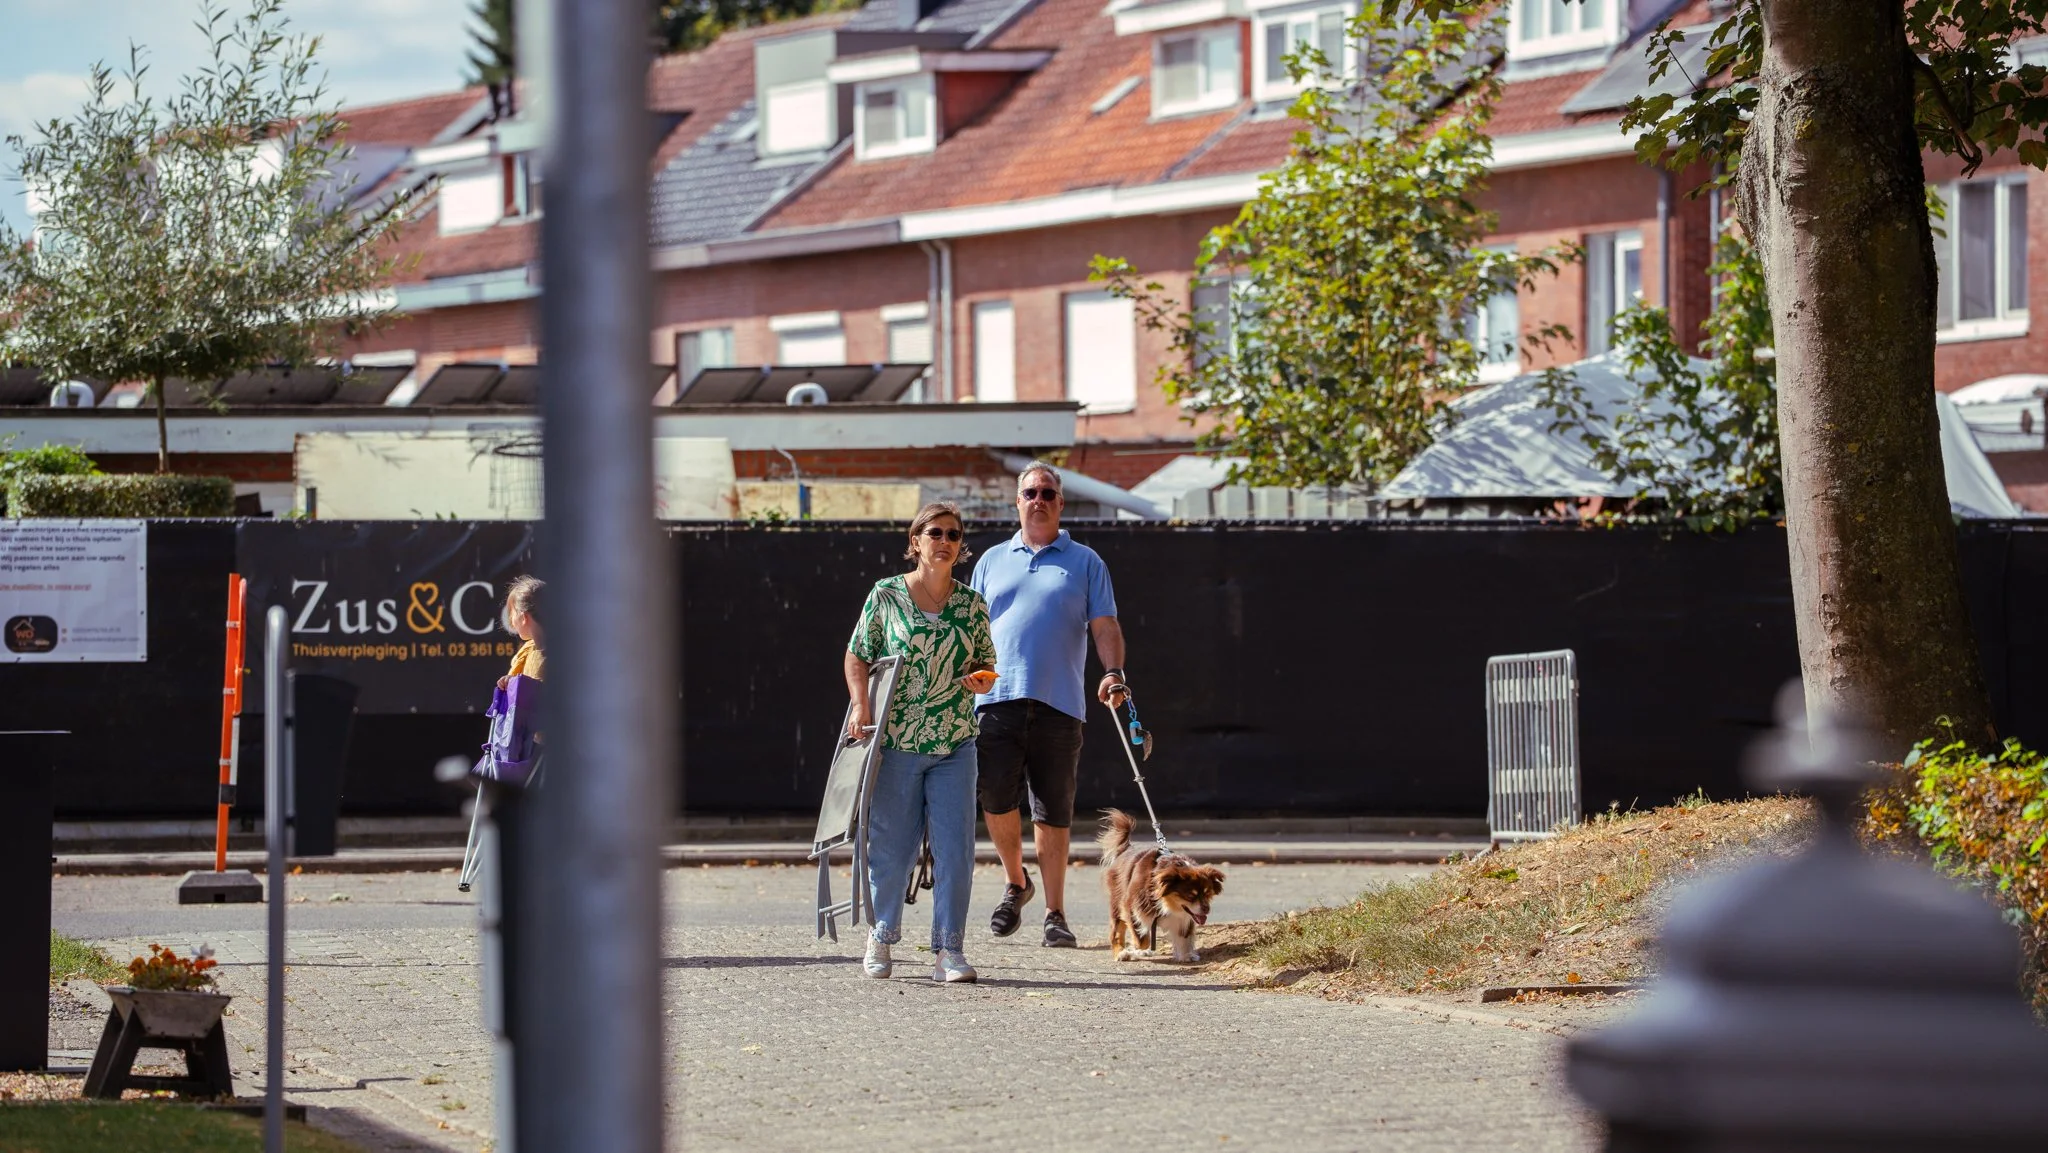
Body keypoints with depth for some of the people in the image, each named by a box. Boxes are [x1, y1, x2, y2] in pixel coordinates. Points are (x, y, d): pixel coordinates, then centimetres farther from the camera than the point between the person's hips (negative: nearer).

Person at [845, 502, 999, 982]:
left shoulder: (973, 605, 6)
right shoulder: (885, 595, -1)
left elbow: (987, 663, 17)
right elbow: (857, 656, 4)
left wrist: (981, 679, -6)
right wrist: (861, 705, -10)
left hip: (955, 746, 2)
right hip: (896, 743, -2)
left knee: (955, 851, -4)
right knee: (891, 847, 5)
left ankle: (949, 949, 1)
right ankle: (881, 939, 23)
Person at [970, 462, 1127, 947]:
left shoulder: (1085, 562, 13)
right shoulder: (992, 561, 18)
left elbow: (1105, 626, 6)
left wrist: (1113, 673, -11)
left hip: (1059, 702, -1)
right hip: (998, 699, 1)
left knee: (1053, 811, 0)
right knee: (997, 799, -9)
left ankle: (1055, 913, 6)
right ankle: (1015, 881, 17)